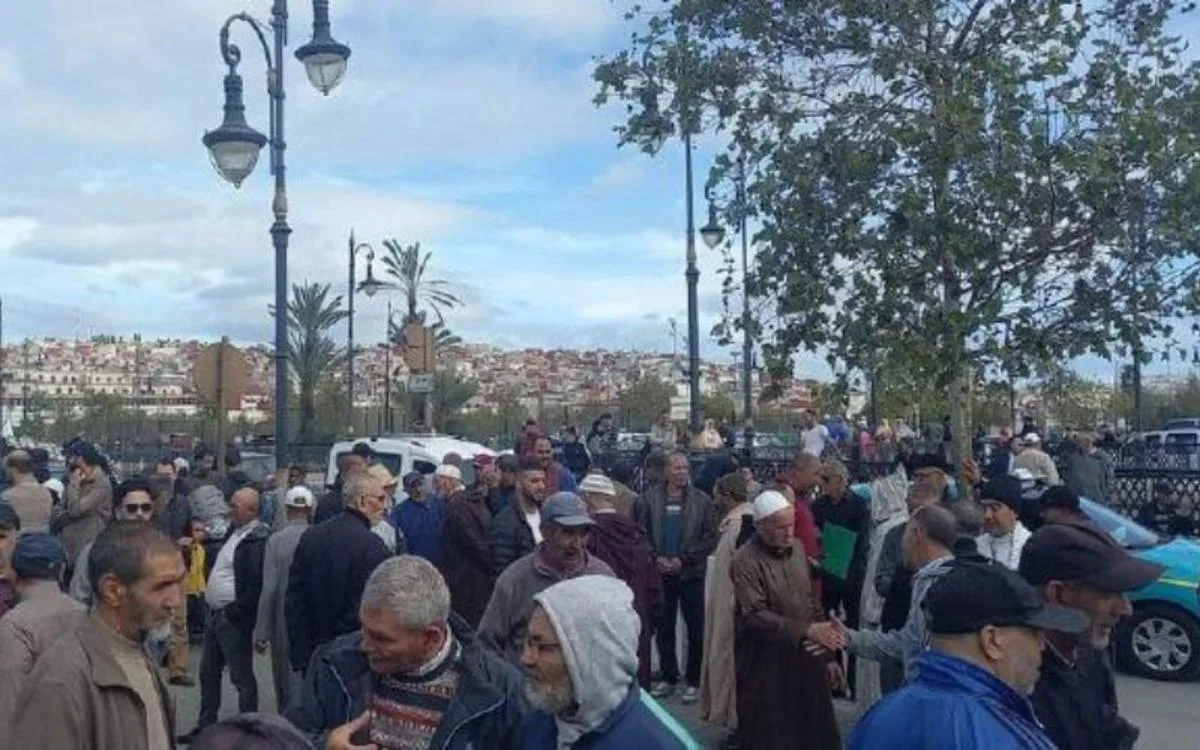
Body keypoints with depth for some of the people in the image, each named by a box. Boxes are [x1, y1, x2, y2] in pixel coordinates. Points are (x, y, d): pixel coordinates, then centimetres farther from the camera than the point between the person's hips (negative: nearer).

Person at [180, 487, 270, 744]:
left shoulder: (257, 539, -20)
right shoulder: (236, 532, 10)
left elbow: (255, 585, -25)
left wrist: (233, 613, -18)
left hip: (234, 619, -10)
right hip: (215, 614, 10)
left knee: (242, 677, 2)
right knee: (208, 673, 20)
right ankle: (205, 726, 34)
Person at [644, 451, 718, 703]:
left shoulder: (701, 500, -1)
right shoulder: (651, 498, 1)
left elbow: (710, 538, -5)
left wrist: (683, 560, -10)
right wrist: (657, 558, -11)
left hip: (691, 573, -1)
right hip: (661, 573, 1)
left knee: (695, 630, 3)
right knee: (663, 628, 10)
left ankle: (693, 681, 15)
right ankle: (668, 677, 23)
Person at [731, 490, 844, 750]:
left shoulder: (796, 548, 4)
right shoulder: (746, 561, -16)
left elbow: (812, 602, 10)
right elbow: (756, 616, -22)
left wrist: (827, 655, 10)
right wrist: (806, 631, -29)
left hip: (805, 659, 6)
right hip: (766, 666, -6)